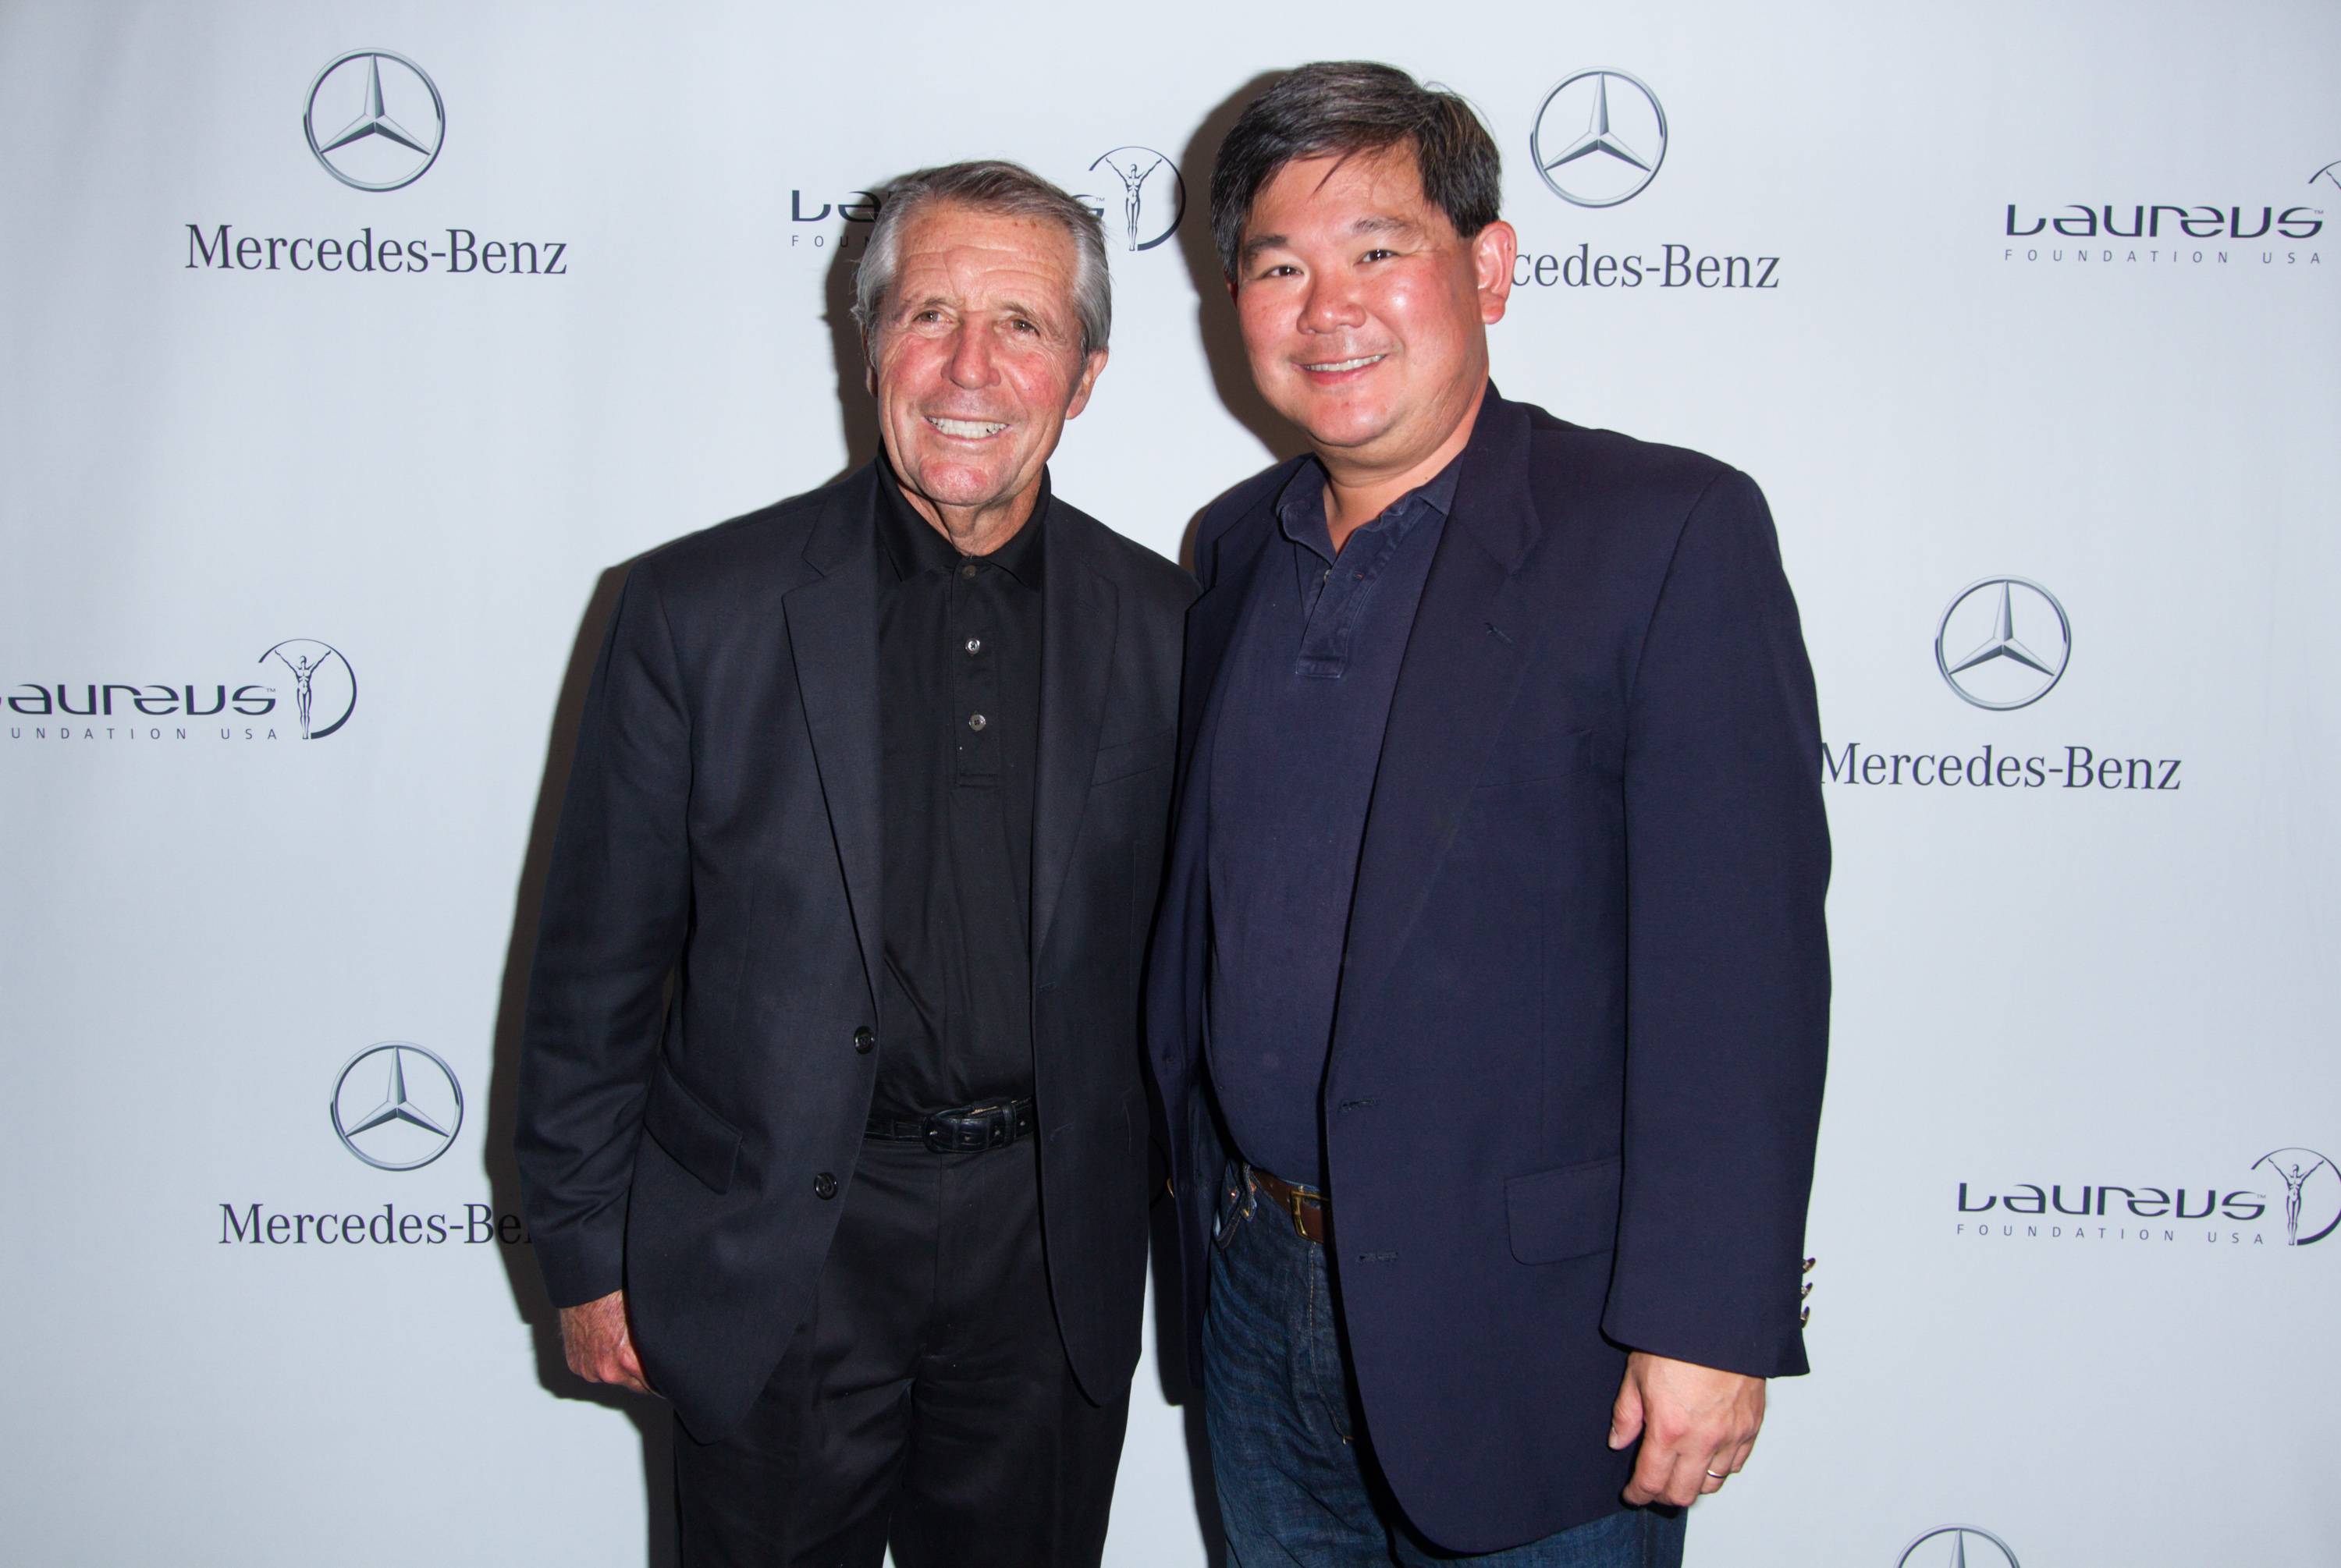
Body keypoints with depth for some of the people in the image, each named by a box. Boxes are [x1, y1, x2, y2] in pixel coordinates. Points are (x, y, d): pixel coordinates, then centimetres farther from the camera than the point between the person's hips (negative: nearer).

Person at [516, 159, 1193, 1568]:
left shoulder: (1164, 626, -2)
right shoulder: (698, 608, -7)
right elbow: (597, 964, -2)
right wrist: (585, 1254, 0)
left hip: (1053, 1255, 2)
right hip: (772, 1264, -1)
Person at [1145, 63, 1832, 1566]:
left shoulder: (1673, 533, -13)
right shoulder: (1239, 545, 7)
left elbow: (1744, 956, -17)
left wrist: (1705, 1321, -19)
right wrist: (1205, 1192, 14)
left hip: (1524, 1329, -5)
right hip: (1258, 1296, 6)